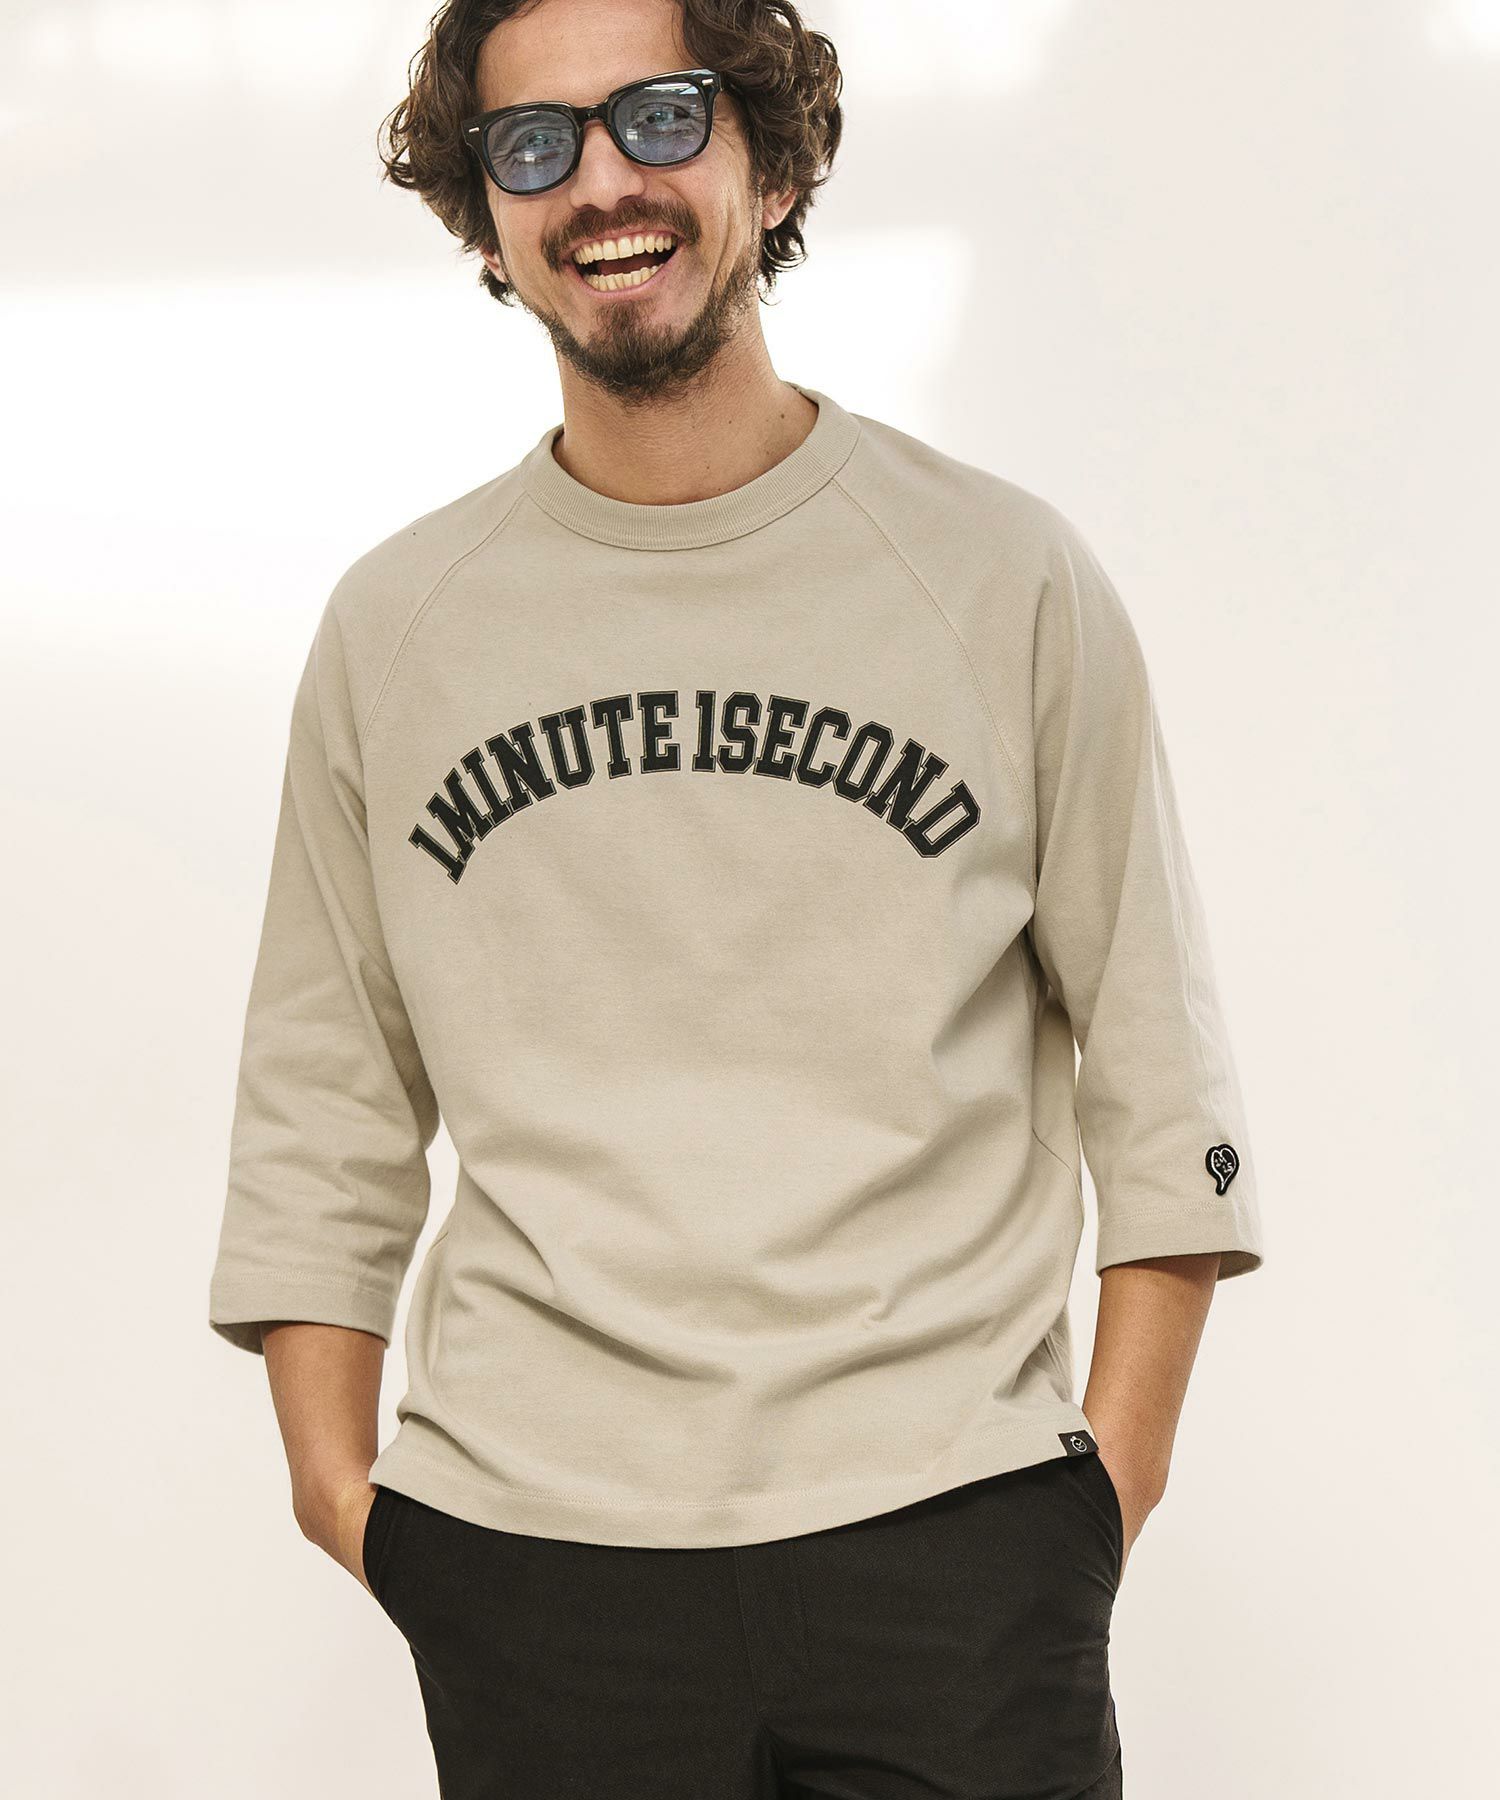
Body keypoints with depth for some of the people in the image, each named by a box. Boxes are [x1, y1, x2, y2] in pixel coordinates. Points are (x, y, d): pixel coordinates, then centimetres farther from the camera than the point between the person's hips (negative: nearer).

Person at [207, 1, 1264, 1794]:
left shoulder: (1002, 573, 4)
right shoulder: (394, 626, 9)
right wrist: (336, 1474, 4)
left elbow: (1156, 1055, 6)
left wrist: (1122, 1450, -1)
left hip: (949, 1527, -1)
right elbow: (320, 1102, 12)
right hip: (533, 1550, 1)